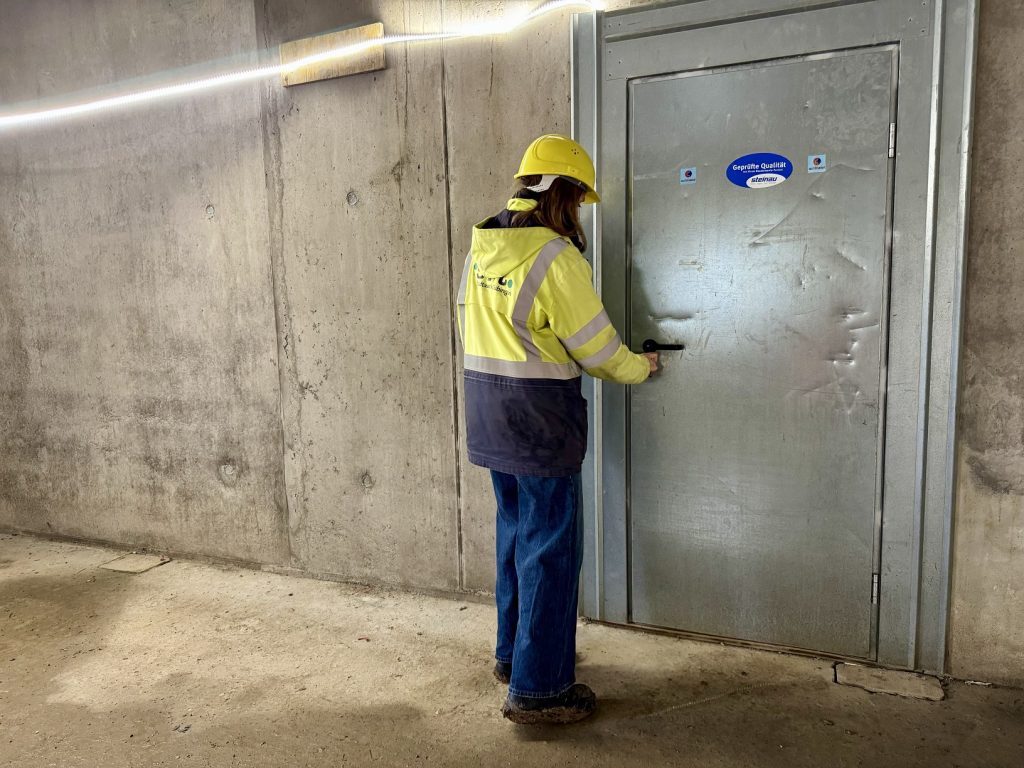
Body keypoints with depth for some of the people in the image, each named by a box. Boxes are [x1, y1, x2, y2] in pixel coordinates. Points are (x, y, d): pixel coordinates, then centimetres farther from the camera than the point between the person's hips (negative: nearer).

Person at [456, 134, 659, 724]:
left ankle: (514, 651, 36)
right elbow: (596, 345, -12)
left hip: (490, 419, 9)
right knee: (551, 549, 2)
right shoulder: (555, 257, -18)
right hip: (540, 422, -8)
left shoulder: (483, 247, 6)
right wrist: (641, 367, 7)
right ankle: (538, 687, 13)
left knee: (517, 534, 21)